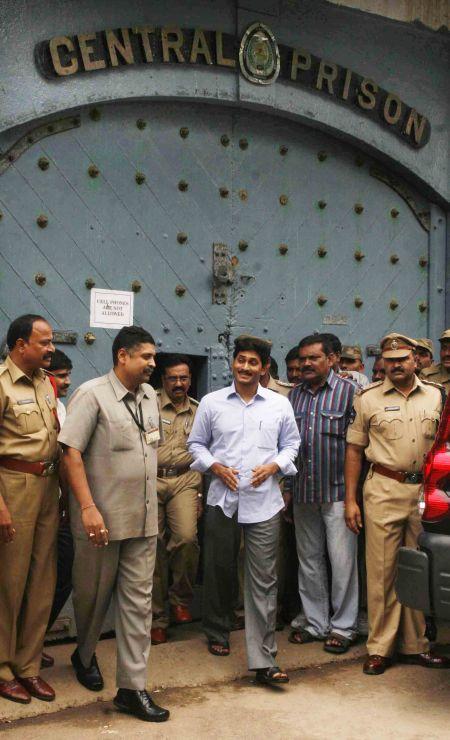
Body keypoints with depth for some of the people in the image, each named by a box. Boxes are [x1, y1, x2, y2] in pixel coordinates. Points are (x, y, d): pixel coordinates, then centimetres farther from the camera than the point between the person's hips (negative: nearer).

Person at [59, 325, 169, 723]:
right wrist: (88, 507, -23)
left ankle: (132, 687, 12)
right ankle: (85, 656, 41)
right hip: (102, 518, -5)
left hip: (144, 518, 5)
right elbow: (71, 452, -16)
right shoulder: (91, 395, -11)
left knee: (138, 599, 5)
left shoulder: (149, 395, 9)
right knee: (93, 594, 12)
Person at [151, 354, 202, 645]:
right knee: (154, 547, 1)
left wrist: (201, 494, 14)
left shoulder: (198, 411, 15)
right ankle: (158, 616, 17)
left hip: (184, 480, 1)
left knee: (187, 537, -21)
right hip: (150, 479, -1)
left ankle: (181, 599, 5)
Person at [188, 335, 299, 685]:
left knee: (264, 580, -4)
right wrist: (216, 467, -7)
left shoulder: (280, 404, 6)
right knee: (219, 570, 13)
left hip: (264, 501, -1)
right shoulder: (211, 402, 5)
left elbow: (291, 443, 13)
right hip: (222, 499, 1)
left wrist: (274, 465, -5)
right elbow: (196, 444, 10)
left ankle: (264, 660, -1)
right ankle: (218, 633, 36)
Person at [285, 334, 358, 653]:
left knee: (342, 560, 0)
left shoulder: (349, 391, -5)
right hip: (303, 492, 5)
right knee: (309, 559, 13)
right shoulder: (295, 394, 11)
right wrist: (287, 488, 10)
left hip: (337, 491, -5)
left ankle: (343, 626, 14)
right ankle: (314, 621, 26)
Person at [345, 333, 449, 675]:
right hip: (384, 491, -2)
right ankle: (380, 647, 9)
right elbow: (354, 449, 4)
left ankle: (415, 644, 22)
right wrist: (350, 500, -1)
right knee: (382, 571, -1)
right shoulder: (368, 399, 4)